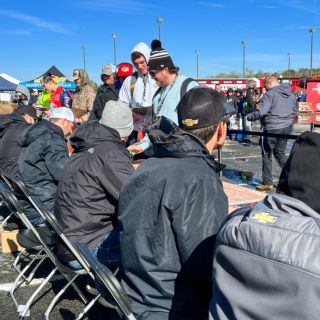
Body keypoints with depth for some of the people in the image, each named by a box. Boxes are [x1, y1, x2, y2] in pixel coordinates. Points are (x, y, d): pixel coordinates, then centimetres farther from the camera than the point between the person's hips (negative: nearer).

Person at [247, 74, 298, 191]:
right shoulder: (290, 93, 9)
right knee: (280, 153, 21)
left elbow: (261, 112, -21)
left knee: (267, 155, 6)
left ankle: (267, 183, 13)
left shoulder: (270, 94, -15)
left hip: (272, 129, -7)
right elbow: (295, 110, 18)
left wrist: (248, 117, -7)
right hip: (287, 127, 7)